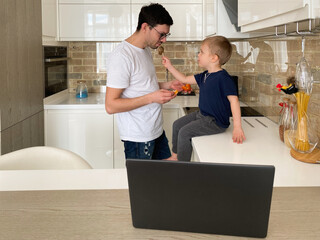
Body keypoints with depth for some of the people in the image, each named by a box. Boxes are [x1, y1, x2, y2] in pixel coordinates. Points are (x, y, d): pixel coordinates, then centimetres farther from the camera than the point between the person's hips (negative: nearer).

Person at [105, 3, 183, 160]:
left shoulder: (146, 50, 10)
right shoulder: (122, 56, -21)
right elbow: (111, 106, -23)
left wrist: (167, 85, 4)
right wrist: (151, 98, -26)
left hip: (157, 131, 9)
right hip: (138, 138, -9)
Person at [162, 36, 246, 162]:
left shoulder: (223, 78, -23)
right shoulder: (204, 76, 6)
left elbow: (234, 100, -29)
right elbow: (185, 79, 18)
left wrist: (237, 127, -36)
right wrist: (169, 66, 16)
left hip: (216, 122, -10)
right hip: (202, 115, 10)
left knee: (184, 132, -17)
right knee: (177, 124, 16)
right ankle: (175, 156, 29)